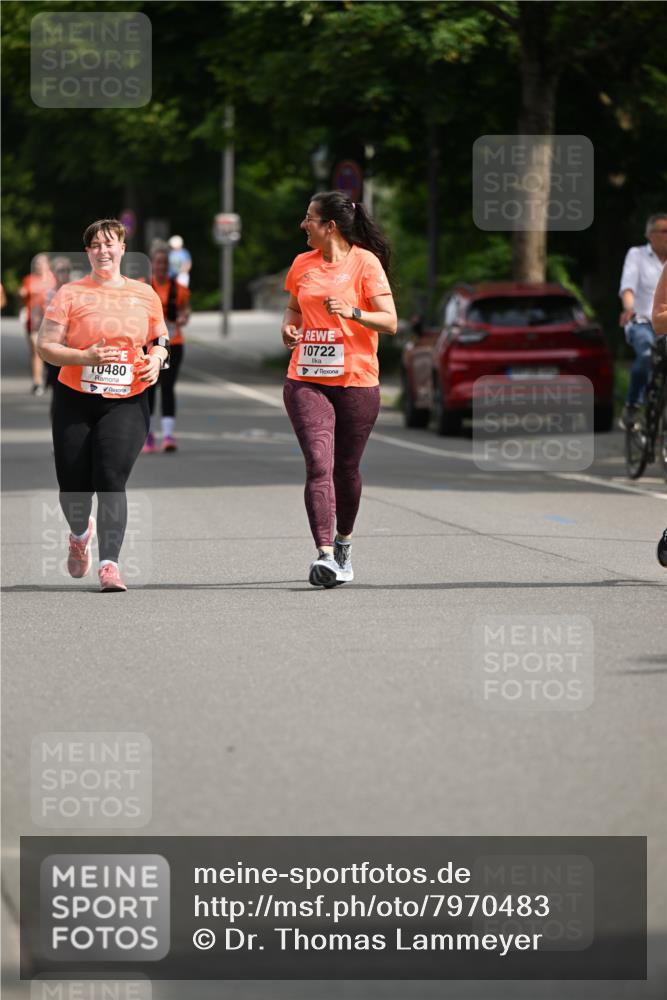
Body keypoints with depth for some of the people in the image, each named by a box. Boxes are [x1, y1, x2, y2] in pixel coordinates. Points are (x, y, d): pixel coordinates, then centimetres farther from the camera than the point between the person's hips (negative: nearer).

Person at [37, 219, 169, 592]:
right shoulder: (70, 294, 1)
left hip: (127, 403, 0)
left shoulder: (145, 294, 9)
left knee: (111, 479, -17)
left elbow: (160, 338, 22)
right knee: (74, 487, 3)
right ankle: (80, 534, 38)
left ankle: (110, 564, -17)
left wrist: (157, 359, -1)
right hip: (76, 400, 0)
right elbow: (46, 346, -4)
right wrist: (85, 357, -20)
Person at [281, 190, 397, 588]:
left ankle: (344, 544, 32)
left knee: (346, 467, 8)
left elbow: (390, 322, -7)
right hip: (306, 381, 3)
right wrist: (289, 328, 7)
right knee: (319, 462, -14)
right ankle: (325, 555, -22)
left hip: (356, 380, -2)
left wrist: (354, 312, -24)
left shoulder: (366, 263, -4)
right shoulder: (302, 265, 11)